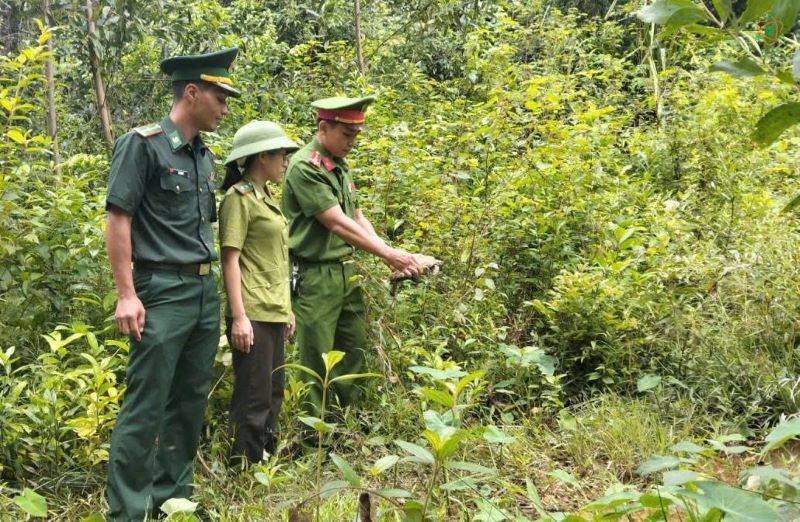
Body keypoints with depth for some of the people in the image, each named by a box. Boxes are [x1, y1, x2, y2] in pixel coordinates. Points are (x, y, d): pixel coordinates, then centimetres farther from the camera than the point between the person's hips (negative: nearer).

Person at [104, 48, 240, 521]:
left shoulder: (204, 156, 14)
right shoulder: (143, 144, -8)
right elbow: (118, 219, -12)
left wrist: (212, 285, 17)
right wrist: (127, 295, -17)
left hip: (206, 291, 8)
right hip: (163, 292, -8)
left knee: (191, 401, 13)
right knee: (146, 405, -5)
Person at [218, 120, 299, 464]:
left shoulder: (265, 197, 16)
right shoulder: (239, 198, -9)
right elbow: (230, 259, -15)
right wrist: (239, 317, -20)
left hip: (274, 313, 9)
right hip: (253, 315, -9)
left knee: (273, 394, 16)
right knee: (254, 400, -5)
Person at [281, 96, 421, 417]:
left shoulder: (340, 166, 11)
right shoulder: (305, 167, -16)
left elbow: (357, 218, 15)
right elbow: (338, 224, -20)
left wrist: (390, 256, 2)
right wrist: (389, 254, -18)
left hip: (347, 272, 9)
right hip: (315, 277, -9)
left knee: (354, 351, 15)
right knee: (317, 361, 0)